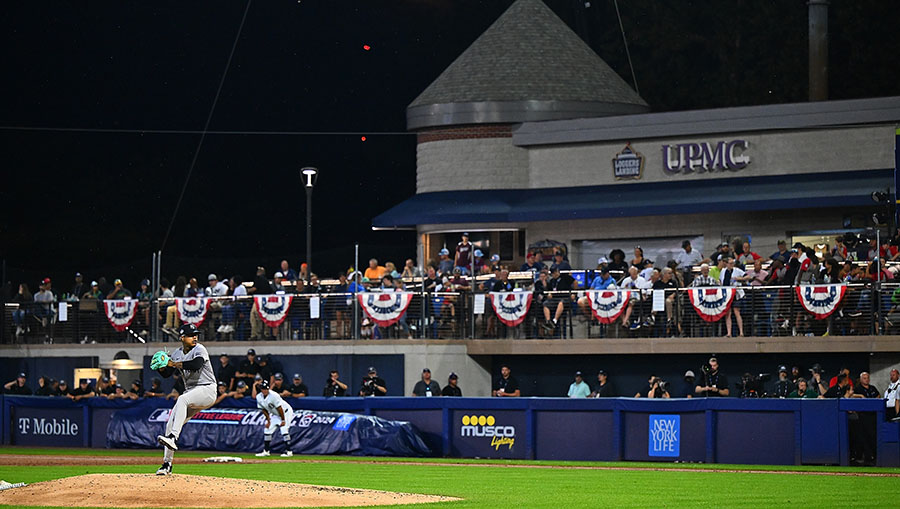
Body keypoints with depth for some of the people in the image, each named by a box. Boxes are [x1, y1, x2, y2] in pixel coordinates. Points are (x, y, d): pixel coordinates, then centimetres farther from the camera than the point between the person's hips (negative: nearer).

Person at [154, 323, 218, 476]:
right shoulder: (177, 354, 11)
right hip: (190, 392, 7)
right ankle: (167, 464, 5)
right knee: (171, 423, -1)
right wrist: (160, 366, -11)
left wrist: (174, 364, -22)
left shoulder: (199, 349, -9)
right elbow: (166, 373, 11)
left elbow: (196, 364, -28)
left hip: (207, 390, -7)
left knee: (182, 399, -36)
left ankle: (173, 438, -46)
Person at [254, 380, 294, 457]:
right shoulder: (259, 397, -9)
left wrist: (283, 420, -21)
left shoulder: (273, 395, -31)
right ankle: (266, 451, 13)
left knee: (284, 430, -19)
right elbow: (264, 410, 2)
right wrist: (268, 420, 0)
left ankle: (288, 451, -14)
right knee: (267, 430, 3)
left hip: (285, 412, -7)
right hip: (274, 414, 7)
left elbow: (279, 408, -26)